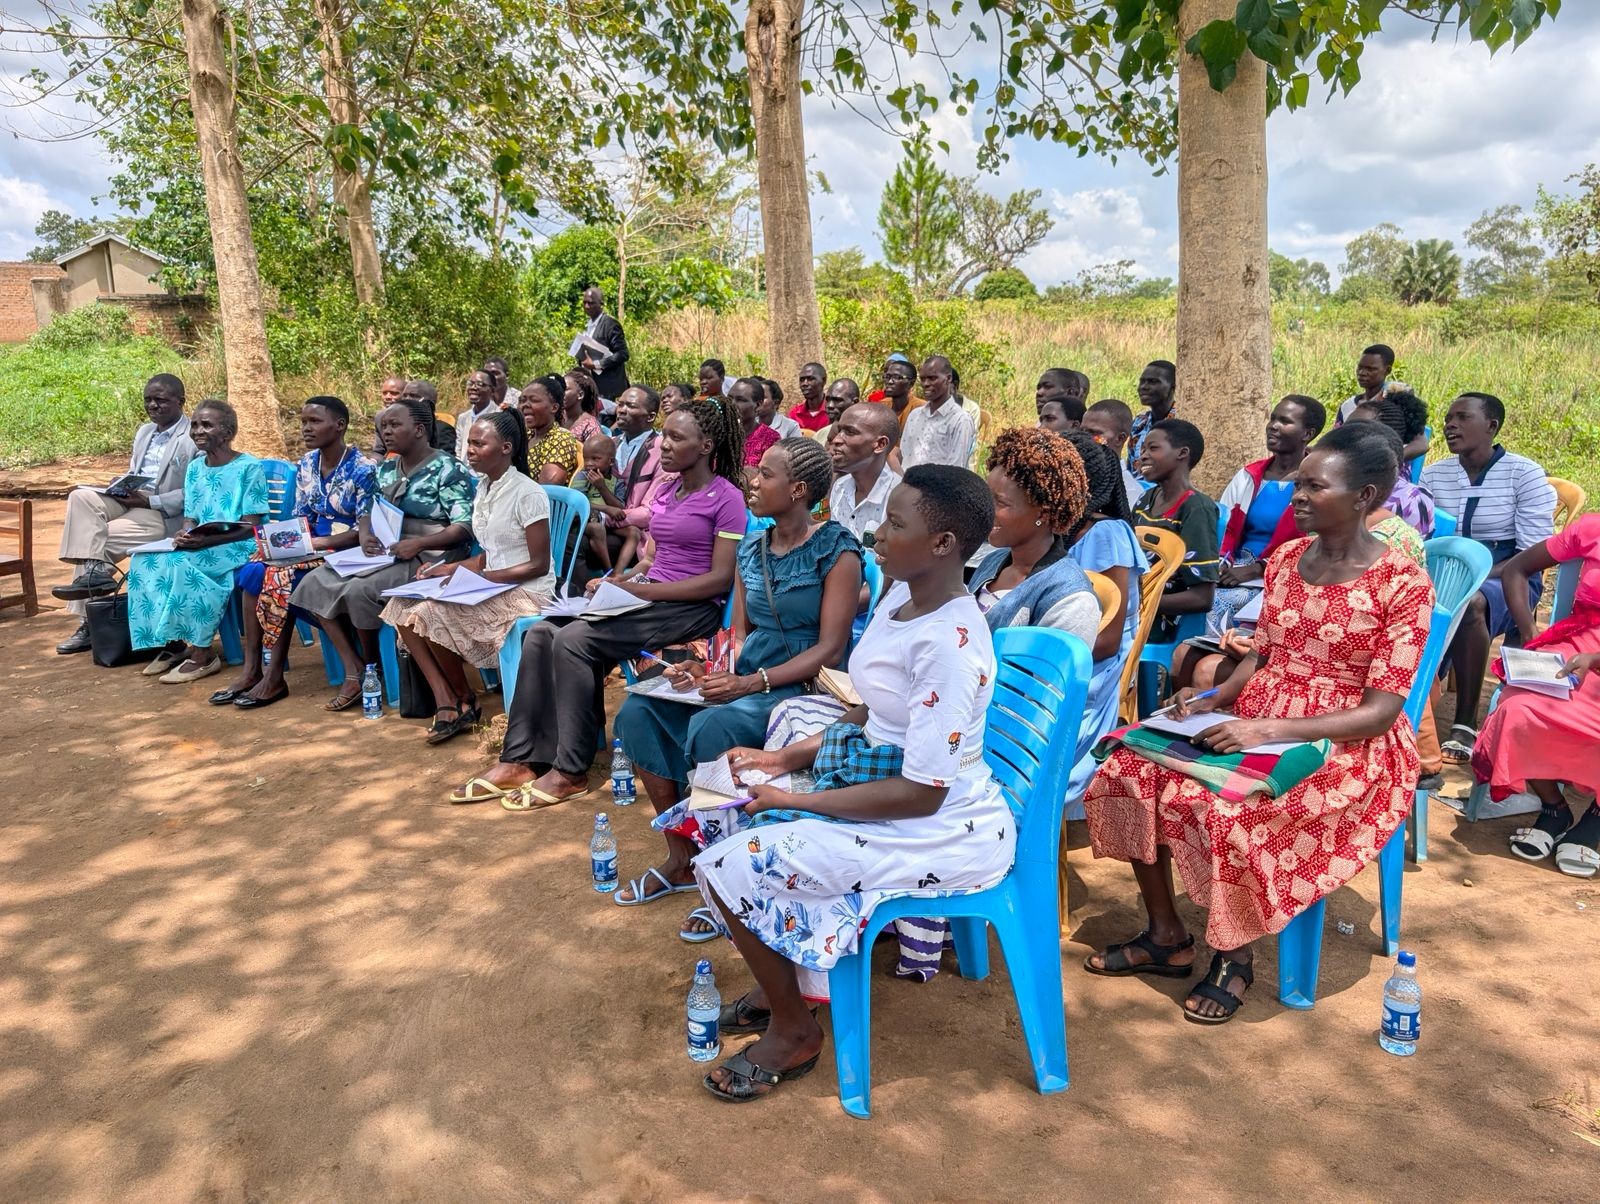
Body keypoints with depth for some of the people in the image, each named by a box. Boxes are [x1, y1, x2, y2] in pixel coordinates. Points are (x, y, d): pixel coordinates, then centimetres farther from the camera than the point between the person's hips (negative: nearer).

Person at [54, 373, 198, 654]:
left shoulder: (194, 438, -10)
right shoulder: (144, 432, 18)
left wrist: (150, 501, -20)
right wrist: (122, 486, 2)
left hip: (164, 514, -8)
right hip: (131, 500, 8)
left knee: (92, 540, -17)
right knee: (81, 497, -17)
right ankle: (95, 570, -20)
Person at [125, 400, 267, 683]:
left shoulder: (249, 468, -8)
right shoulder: (194, 468, 13)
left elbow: (250, 527, -13)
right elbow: (190, 518, 13)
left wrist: (207, 540, -25)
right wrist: (184, 533, -12)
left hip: (237, 546, -7)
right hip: (199, 545, 7)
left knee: (180, 564, -32)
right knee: (145, 560, -18)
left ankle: (203, 654, -22)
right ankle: (178, 643, -10)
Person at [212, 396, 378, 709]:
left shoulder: (363, 469, -13)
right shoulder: (306, 464, 9)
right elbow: (301, 517, 15)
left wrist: (317, 543, -23)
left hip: (345, 552, -7)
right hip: (312, 545, 7)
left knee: (282, 577, -28)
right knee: (253, 570, -17)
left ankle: (274, 676, -18)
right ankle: (251, 668, -16)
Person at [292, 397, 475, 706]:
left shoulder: (449, 469, -8)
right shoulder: (386, 468, 16)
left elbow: (464, 527, -15)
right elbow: (368, 512, 18)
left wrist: (417, 543, -26)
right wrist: (365, 535, -6)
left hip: (428, 557, -8)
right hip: (383, 552, 8)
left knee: (359, 590, -29)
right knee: (315, 583, -8)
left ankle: (371, 668, -3)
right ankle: (354, 673, -10)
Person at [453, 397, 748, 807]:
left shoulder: (726, 498, -9)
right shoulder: (665, 494, 17)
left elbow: (721, 578, -15)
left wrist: (641, 590, -18)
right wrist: (618, 582, -4)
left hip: (691, 607, -8)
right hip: (647, 596, 8)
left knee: (573, 639, -25)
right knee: (541, 633, -12)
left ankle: (570, 771, -15)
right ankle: (520, 759, -10)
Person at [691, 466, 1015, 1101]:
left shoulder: (948, 643, -27)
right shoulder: (899, 599, 2)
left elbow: (922, 793, -25)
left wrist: (793, 801, -18)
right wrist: (789, 758, 3)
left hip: (942, 832, -10)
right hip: (879, 782, 10)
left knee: (728, 867, -14)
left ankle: (794, 1030, 10)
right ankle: (781, 983, 26)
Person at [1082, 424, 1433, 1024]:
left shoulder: (1402, 583, -13)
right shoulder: (1285, 559, 6)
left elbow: (1379, 711, -17)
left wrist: (1269, 730, -28)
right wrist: (1214, 699, -6)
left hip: (1345, 746, -6)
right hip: (1254, 724, 7)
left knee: (1225, 808, -33)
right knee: (1130, 768, -13)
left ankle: (1235, 958, -4)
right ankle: (1166, 935, 3)